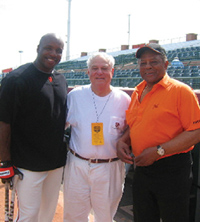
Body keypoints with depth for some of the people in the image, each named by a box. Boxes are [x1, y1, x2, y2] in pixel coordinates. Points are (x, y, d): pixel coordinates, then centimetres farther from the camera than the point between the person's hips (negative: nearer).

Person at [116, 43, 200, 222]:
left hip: (171, 169, -6)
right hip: (142, 168, 6)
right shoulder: (137, 92, 10)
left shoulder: (180, 90, -11)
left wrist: (159, 151, -21)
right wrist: (122, 141, 0)